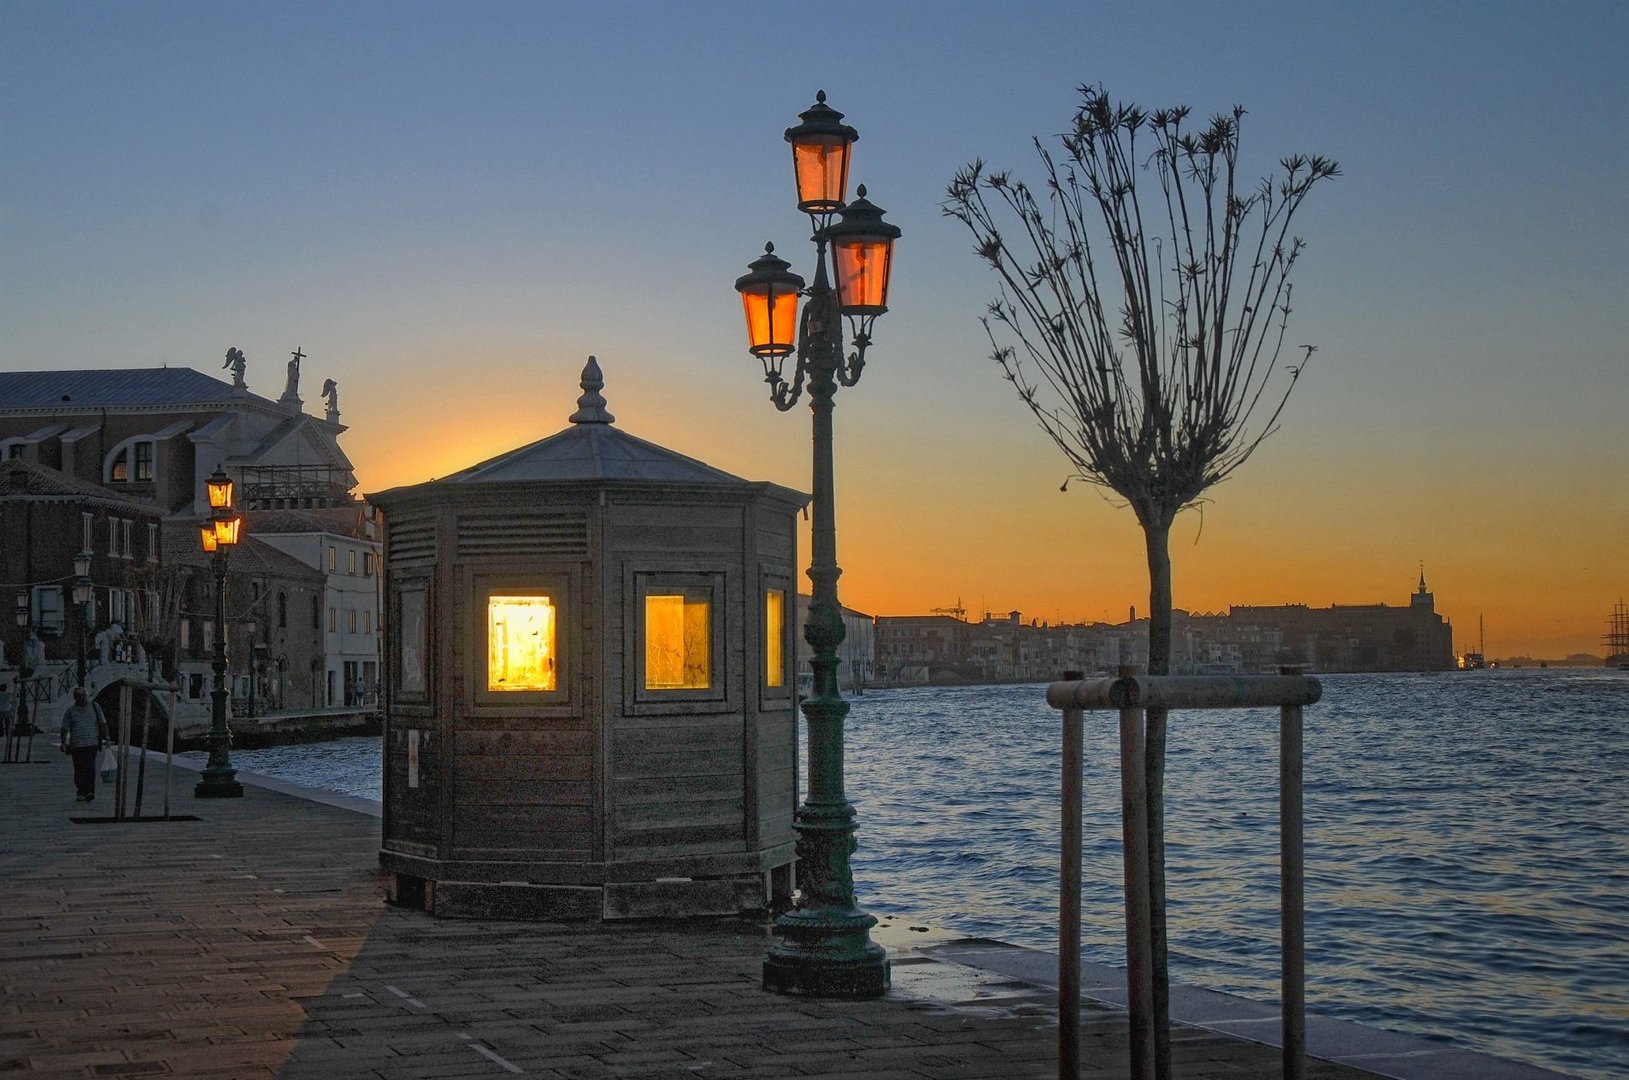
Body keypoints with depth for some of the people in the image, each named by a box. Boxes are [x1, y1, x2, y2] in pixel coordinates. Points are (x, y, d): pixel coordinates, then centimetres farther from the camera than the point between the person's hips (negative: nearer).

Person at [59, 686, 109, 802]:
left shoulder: (94, 707, 10)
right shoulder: (70, 711, 9)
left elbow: (103, 724, 13)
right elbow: (64, 729, 8)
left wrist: (106, 738, 6)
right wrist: (64, 744, -2)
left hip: (92, 743, -1)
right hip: (76, 744, 1)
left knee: (90, 767, -15)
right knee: (79, 769, 1)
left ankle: (90, 793, -20)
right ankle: (82, 792, 16)